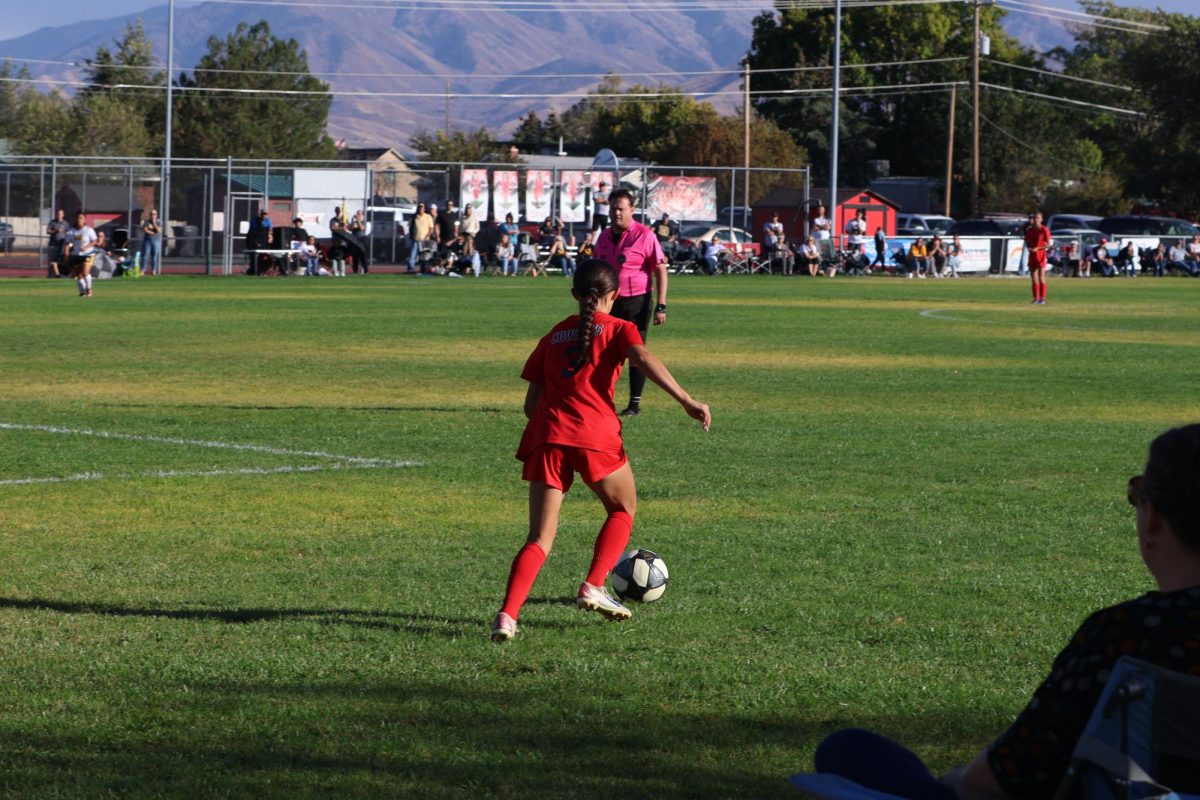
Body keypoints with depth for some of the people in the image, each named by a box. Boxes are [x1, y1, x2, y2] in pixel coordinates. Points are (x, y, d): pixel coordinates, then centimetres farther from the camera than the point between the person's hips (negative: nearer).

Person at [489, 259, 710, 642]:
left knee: (540, 539, 3)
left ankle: (507, 615, -17)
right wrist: (687, 401, -14)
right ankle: (593, 587, 9)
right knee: (623, 510, 24)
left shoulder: (554, 335, 22)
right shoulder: (618, 329, 11)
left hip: (547, 437, 3)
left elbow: (531, 402, 19)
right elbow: (643, 359, -11)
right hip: (595, 436, -3)